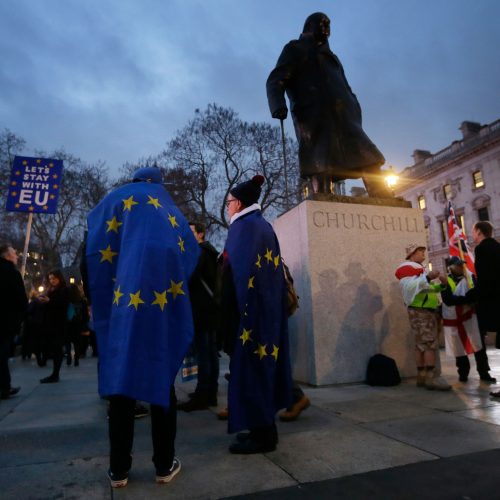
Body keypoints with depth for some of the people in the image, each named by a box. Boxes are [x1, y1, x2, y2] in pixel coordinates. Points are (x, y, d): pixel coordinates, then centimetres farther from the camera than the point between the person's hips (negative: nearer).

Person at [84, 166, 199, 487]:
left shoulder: (117, 200, 13)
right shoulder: (170, 209, 19)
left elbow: (93, 250, 5)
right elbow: (191, 254, 14)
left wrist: (98, 297, 11)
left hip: (127, 300, -1)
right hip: (165, 301, 1)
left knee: (122, 376, 5)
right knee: (162, 379, 6)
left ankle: (119, 469, 12)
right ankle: (165, 464, 12)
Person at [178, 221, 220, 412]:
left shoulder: (199, 251, -7)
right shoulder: (210, 251, 21)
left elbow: (191, 276, -18)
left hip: (201, 308, -9)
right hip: (210, 306, 9)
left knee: (202, 353, -8)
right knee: (211, 352, 8)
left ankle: (201, 396, -5)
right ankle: (211, 394, 13)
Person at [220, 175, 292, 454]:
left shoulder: (243, 226, -10)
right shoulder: (264, 226, 15)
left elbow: (239, 272, -19)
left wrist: (233, 315, -17)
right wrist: (271, 306, 18)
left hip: (249, 308, -9)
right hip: (268, 308, 9)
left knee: (249, 368, -1)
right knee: (263, 366, 14)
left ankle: (261, 435, 8)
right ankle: (266, 428, 24)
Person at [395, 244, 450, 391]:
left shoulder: (418, 268, 29)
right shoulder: (407, 267, -6)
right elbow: (409, 286, -22)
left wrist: (440, 286, 15)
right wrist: (427, 277, -31)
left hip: (427, 310, 10)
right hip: (419, 311, -10)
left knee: (422, 344, 7)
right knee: (430, 343, -16)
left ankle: (422, 376, 8)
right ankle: (432, 377, -18)